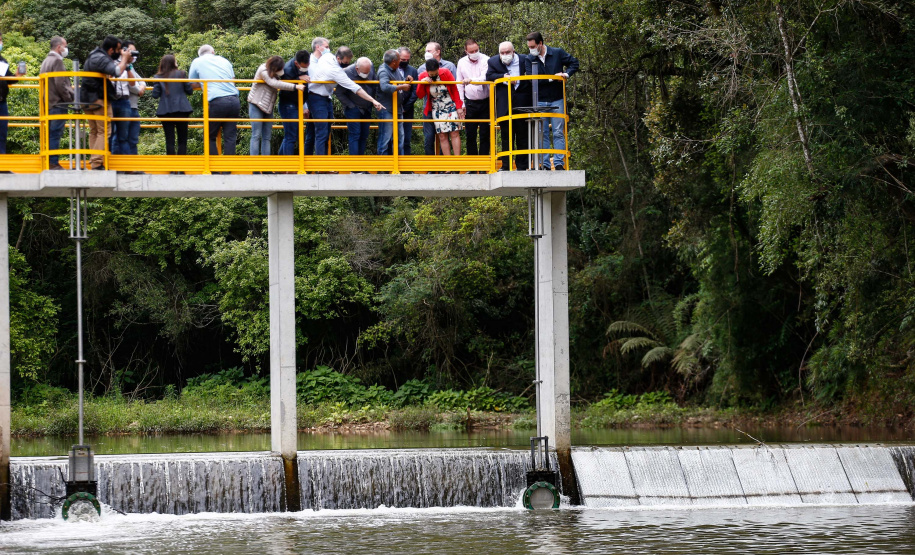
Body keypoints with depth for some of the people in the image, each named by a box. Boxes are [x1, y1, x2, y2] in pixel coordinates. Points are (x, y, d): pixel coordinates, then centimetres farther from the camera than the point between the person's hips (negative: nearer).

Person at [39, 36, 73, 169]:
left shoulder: (46, 61, 17)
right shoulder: (57, 61, -12)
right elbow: (60, 84, -19)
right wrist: (70, 97, -9)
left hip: (48, 103, 9)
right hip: (58, 103, -9)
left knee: (51, 134, 11)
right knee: (55, 134, -9)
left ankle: (49, 162, 11)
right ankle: (53, 162, -10)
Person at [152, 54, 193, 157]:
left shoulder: (158, 77, 1)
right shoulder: (181, 74, -1)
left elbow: (155, 94, 0)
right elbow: (189, 91, 3)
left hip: (165, 111, 1)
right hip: (181, 110, -1)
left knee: (169, 140, 2)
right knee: (182, 139, 4)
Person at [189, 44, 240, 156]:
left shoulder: (197, 62, 11)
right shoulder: (224, 61, 20)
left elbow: (192, 85, 17)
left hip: (217, 102, -3)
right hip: (234, 100, 3)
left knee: (210, 137, 8)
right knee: (230, 137, 3)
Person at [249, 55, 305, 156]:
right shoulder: (263, 71, -20)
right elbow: (275, 83, -29)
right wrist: (295, 87, -33)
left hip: (268, 106, 7)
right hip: (256, 105, -7)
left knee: (267, 137, 2)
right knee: (256, 135, -10)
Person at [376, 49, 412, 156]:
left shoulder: (397, 70, 11)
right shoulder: (383, 71, -16)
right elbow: (385, 87, -34)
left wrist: (407, 80, 4)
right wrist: (401, 87, -24)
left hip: (398, 110, 9)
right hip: (386, 110, -9)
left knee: (399, 138, 14)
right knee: (386, 138, -7)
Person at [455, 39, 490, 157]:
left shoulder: (485, 60, -7)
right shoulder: (461, 62, 5)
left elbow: (485, 78, -21)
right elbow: (459, 85, 10)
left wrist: (471, 80, -39)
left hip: (485, 102, -3)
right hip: (470, 102, 3)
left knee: (485, 134, 1)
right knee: (470, 135, 4)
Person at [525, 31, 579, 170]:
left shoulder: (558, 53, 0)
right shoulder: (530, 59, 2)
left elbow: (574, 63, 9)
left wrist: (567, 73, -10)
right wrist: (552, 78, -16)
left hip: (557, 100, -2)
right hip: (540, 101, 2)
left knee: (558, 133, -3)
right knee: (542, 134, 2)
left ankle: (559, 163, -3)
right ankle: (544, 164, 5)